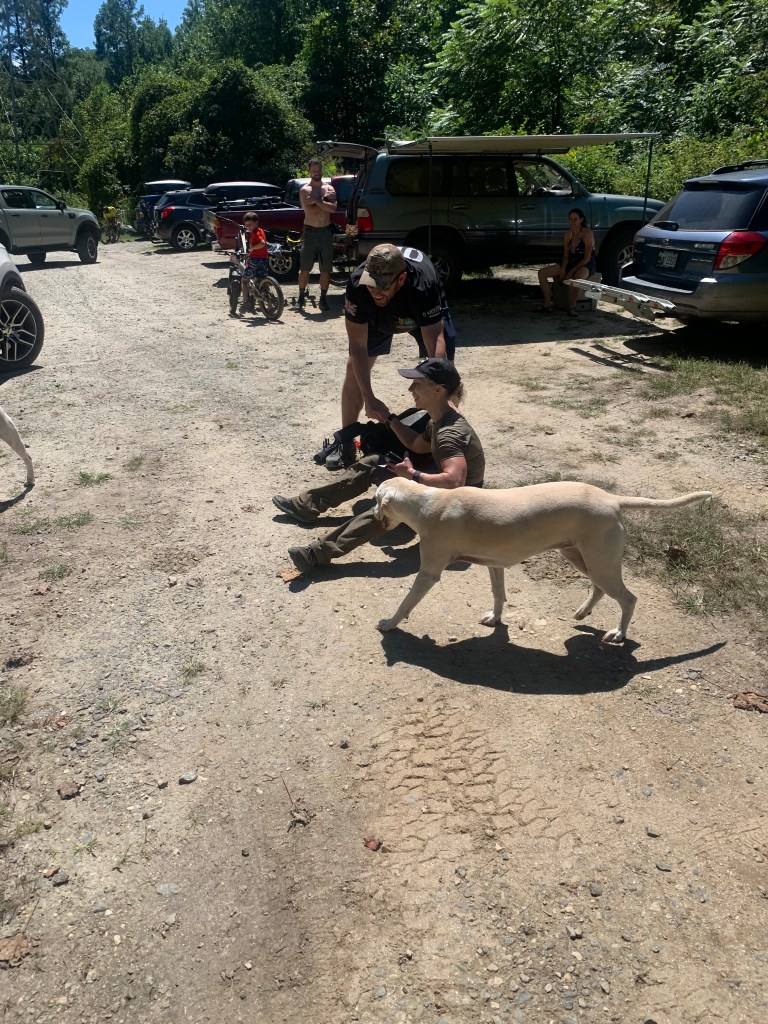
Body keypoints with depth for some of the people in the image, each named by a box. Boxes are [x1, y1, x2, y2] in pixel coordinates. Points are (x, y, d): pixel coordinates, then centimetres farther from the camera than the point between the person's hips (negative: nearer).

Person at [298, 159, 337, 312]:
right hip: (310, 231, -2)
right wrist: (324, 199, -8)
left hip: (326, 232, 2)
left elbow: (333, 209, -10)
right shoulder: (305, 190, 0)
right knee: (304, 268, -1)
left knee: (326, 269, 3)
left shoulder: (329, 188, 7)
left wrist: (316, 201, -15)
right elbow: (311, 211, -14)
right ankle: (301, 297, 11)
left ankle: (323, 299, 11)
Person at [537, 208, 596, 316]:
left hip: (586, 265, -7)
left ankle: (572, 307, -31)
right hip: (571, 263, 7)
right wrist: (563, 270, -9)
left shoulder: (587, 233, -12)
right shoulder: (568, 234, 6)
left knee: (577, 277, -45)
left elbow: (587, 258, -16)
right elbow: (566, 256, 9)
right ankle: (547, 304, -11)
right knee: (542, 273, -8)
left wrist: (572, 271, -22)